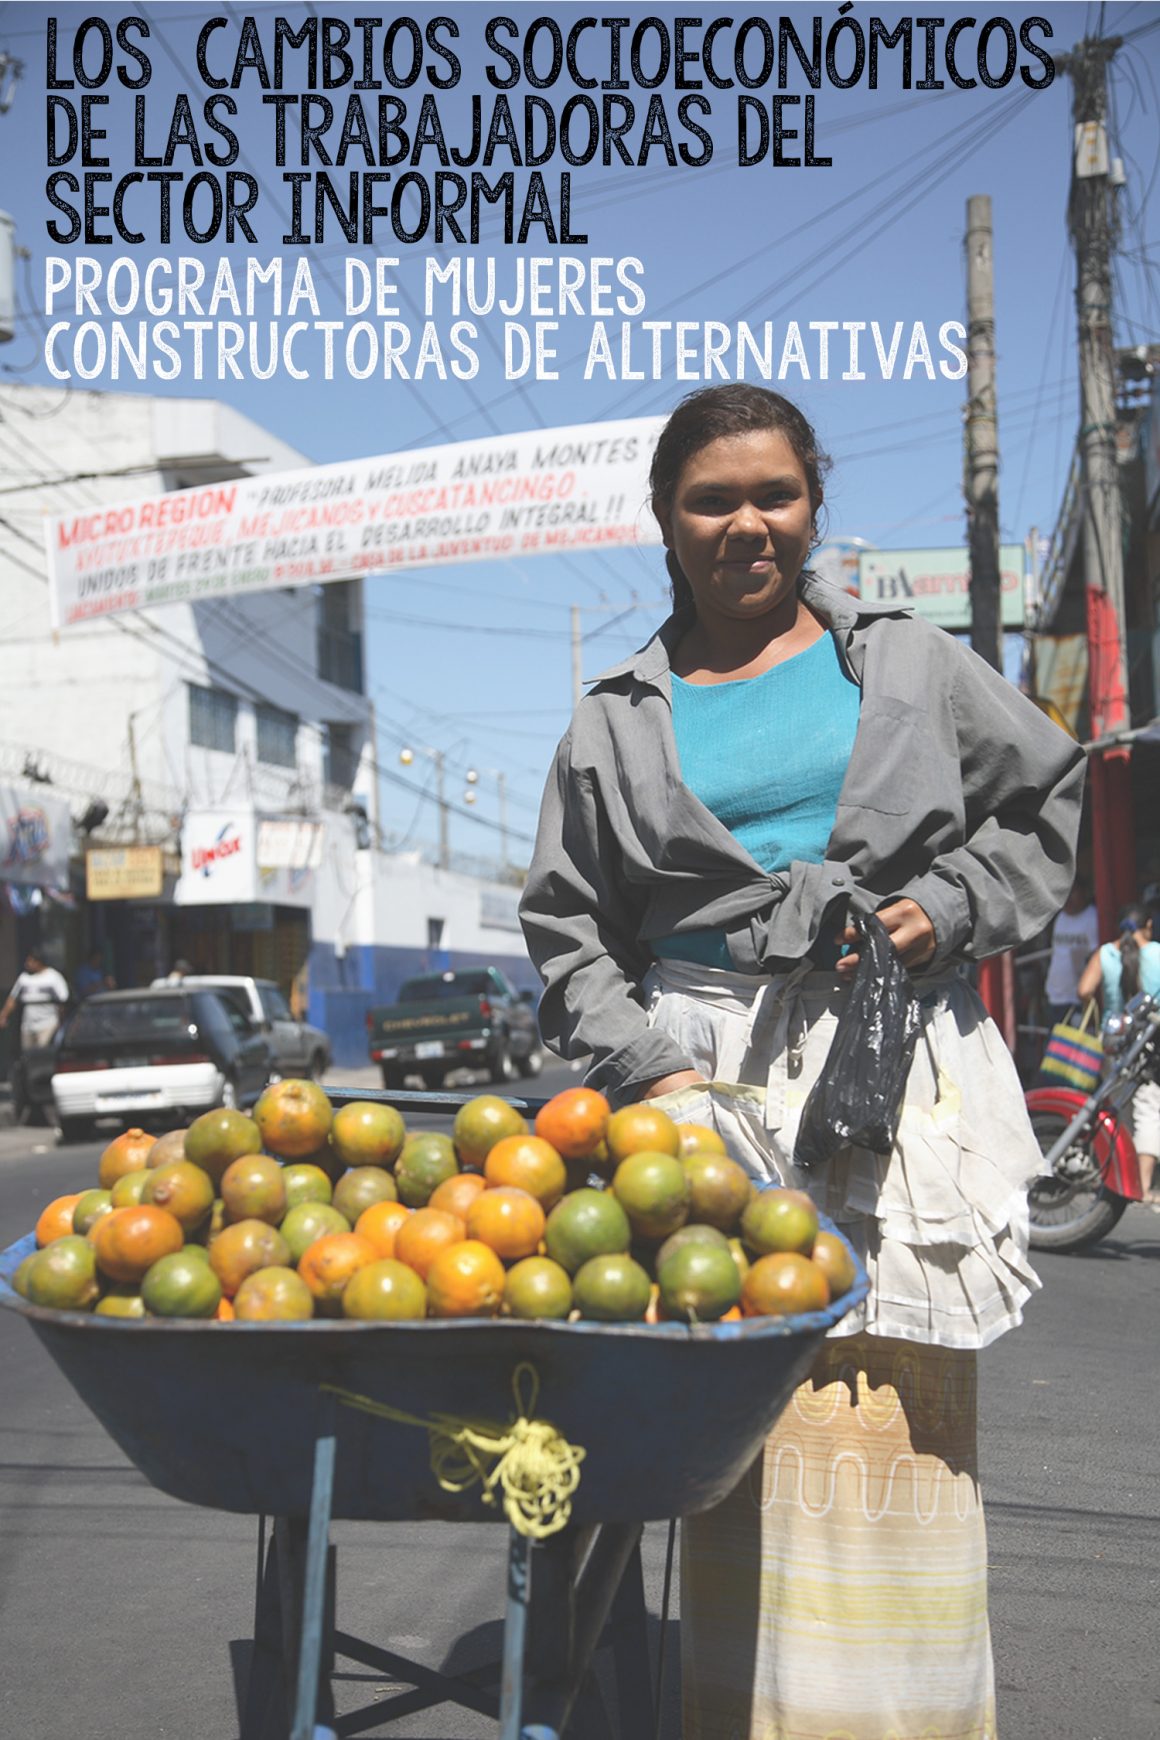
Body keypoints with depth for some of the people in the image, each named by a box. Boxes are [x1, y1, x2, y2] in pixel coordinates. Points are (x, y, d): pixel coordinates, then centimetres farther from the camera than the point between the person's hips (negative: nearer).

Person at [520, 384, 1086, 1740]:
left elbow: (1049, 797, 20)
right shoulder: (616, 724, 13)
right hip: (705, 1080, 0)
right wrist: (649, 1068, -5)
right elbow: (567, 930, 10)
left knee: (896, 1406, -4)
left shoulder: (907, 663, 14)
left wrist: (947, 906, 3)